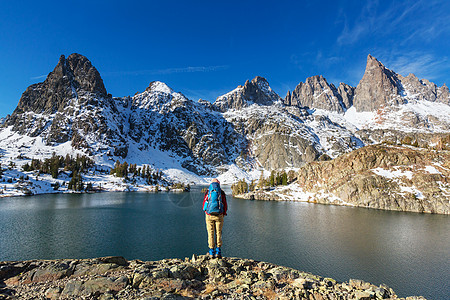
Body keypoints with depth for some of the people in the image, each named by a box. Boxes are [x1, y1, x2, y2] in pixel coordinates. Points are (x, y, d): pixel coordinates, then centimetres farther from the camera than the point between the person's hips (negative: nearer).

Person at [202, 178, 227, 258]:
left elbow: (204, 204, 7)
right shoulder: (221, 193, 2)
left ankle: (211, 252, 11)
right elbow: (225, 205, 4)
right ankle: (218, 251, 8)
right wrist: (224, 214, 20)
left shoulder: (207, 192, 2)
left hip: (209, 215, 0)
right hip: (219, 215, 0)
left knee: (210, 233, 7)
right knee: (218, 233, 9)